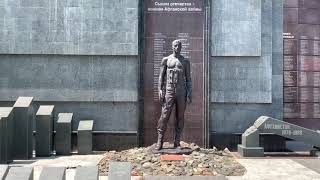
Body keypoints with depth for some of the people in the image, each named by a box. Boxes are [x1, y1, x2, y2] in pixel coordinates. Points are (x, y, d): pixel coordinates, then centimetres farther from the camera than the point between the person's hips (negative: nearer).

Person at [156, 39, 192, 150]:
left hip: (181, 91, 1)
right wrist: (160, 89, -5)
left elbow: (188, 78, 9)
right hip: (169, 90, -1)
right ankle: (160, 140, -4)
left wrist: (189, 93, 0)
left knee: (180, 117, 2)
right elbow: (161, 76, 7)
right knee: (165, 115, -8)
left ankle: (177, 142, 7)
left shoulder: (185, 61, 11)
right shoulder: (166, 60, 9)